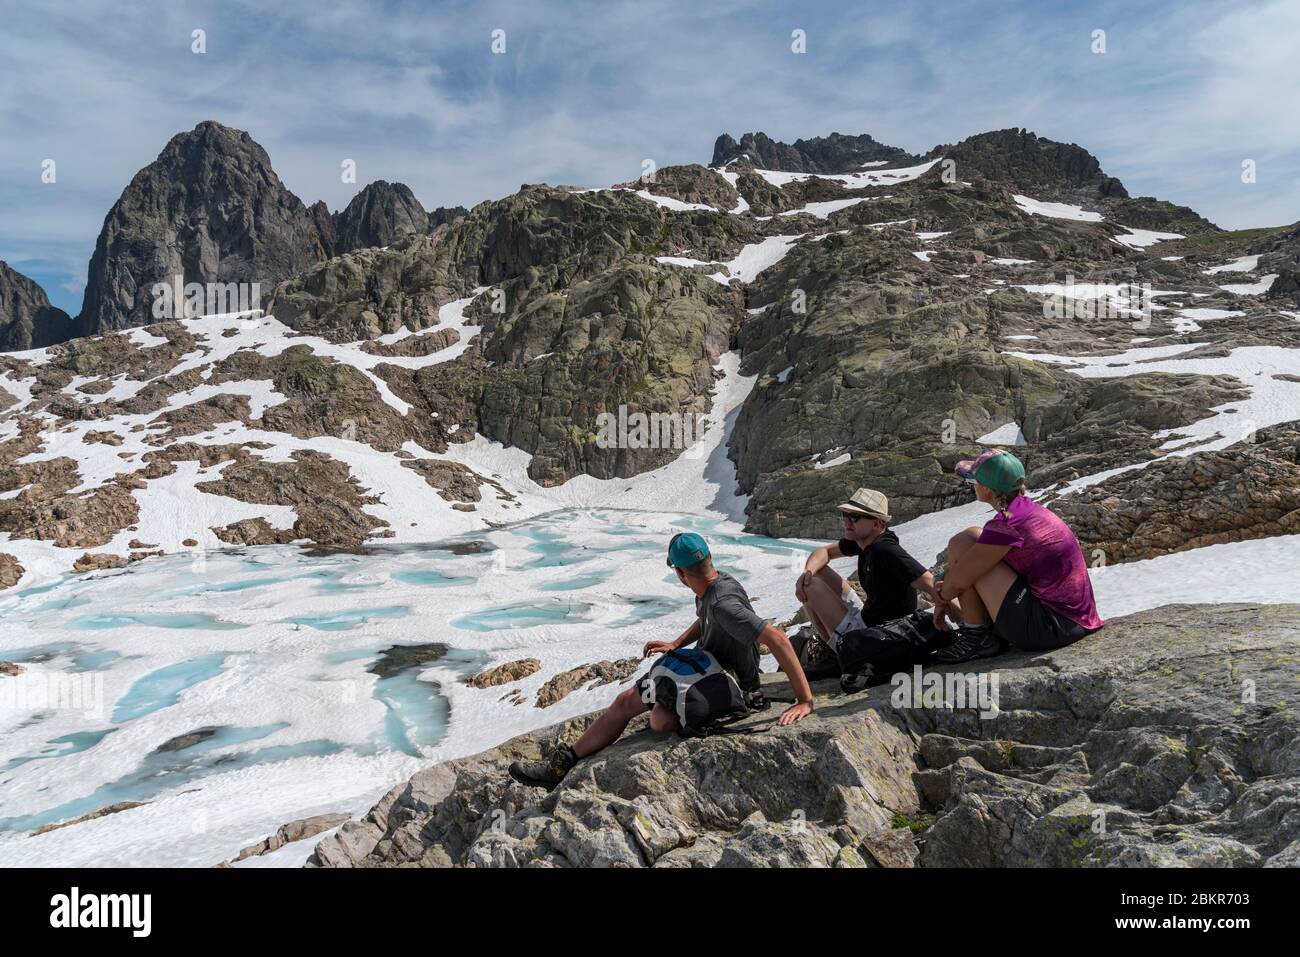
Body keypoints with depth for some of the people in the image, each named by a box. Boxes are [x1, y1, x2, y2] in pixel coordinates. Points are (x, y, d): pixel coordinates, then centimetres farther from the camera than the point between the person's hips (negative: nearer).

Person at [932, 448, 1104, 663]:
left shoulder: (1008, 525, -20)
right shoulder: (1029, 509, 9)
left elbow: (958, 580, -18)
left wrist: (943, 595, 4)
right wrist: (949, 596, 17)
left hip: (1050, 628, -10)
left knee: (962, 543, -12)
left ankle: (976, 636, -2)